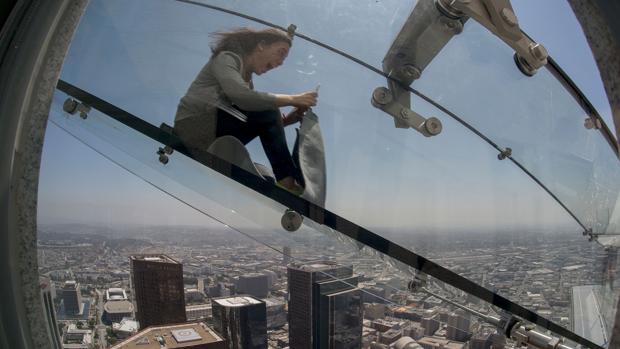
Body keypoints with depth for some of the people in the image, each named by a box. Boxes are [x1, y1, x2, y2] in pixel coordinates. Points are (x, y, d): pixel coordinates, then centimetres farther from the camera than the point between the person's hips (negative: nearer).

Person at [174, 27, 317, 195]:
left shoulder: (247, 78, 18)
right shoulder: (227, 58, -7)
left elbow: (267, 123, 8)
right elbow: (241, 97, -28)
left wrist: (287, 119, -10)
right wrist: (291, 99, -22)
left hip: (213, 131, 9)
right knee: (266, 111, -20)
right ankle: (287, 183, -19)